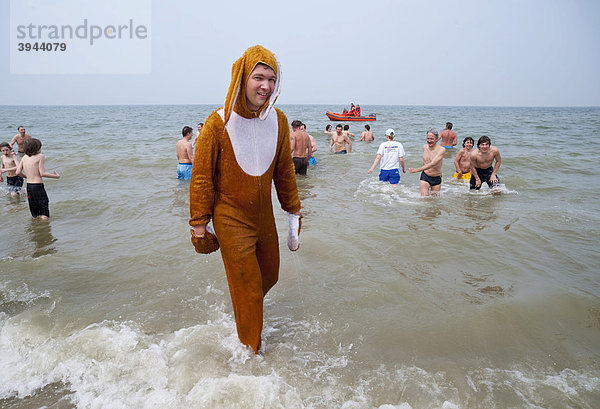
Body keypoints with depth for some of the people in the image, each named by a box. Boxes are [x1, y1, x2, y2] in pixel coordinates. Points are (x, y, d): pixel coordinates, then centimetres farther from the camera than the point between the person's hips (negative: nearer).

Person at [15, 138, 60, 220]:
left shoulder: (24, 157, 9)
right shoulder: (40, 156, -8)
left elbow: (18, 172, 5)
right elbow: (42, 173, -14)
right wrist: (56, 176, -3)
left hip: (28, 186, 7)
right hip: (38, 186, -7)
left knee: (35, 216, 16)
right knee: (44, 214, -1)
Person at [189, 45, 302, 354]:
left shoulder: (278, 120, -3)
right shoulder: (219, 123, -17)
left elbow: (284, 170, 7)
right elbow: (201, 178, -10)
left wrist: (293, 214, 11)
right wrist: (199, 226, -6)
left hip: (264, 216, 5)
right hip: (231, 220, -5)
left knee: (269, 275, 20)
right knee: (248, 289, 4)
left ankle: (244, 308, 53)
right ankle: (251, 351, 28)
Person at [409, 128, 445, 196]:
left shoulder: (441, 149, -19)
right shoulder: (424, 147, -1)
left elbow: (432, 164, -31)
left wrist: (417, 170, -38)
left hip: (436, 179, -2)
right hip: (425, 177, 2)